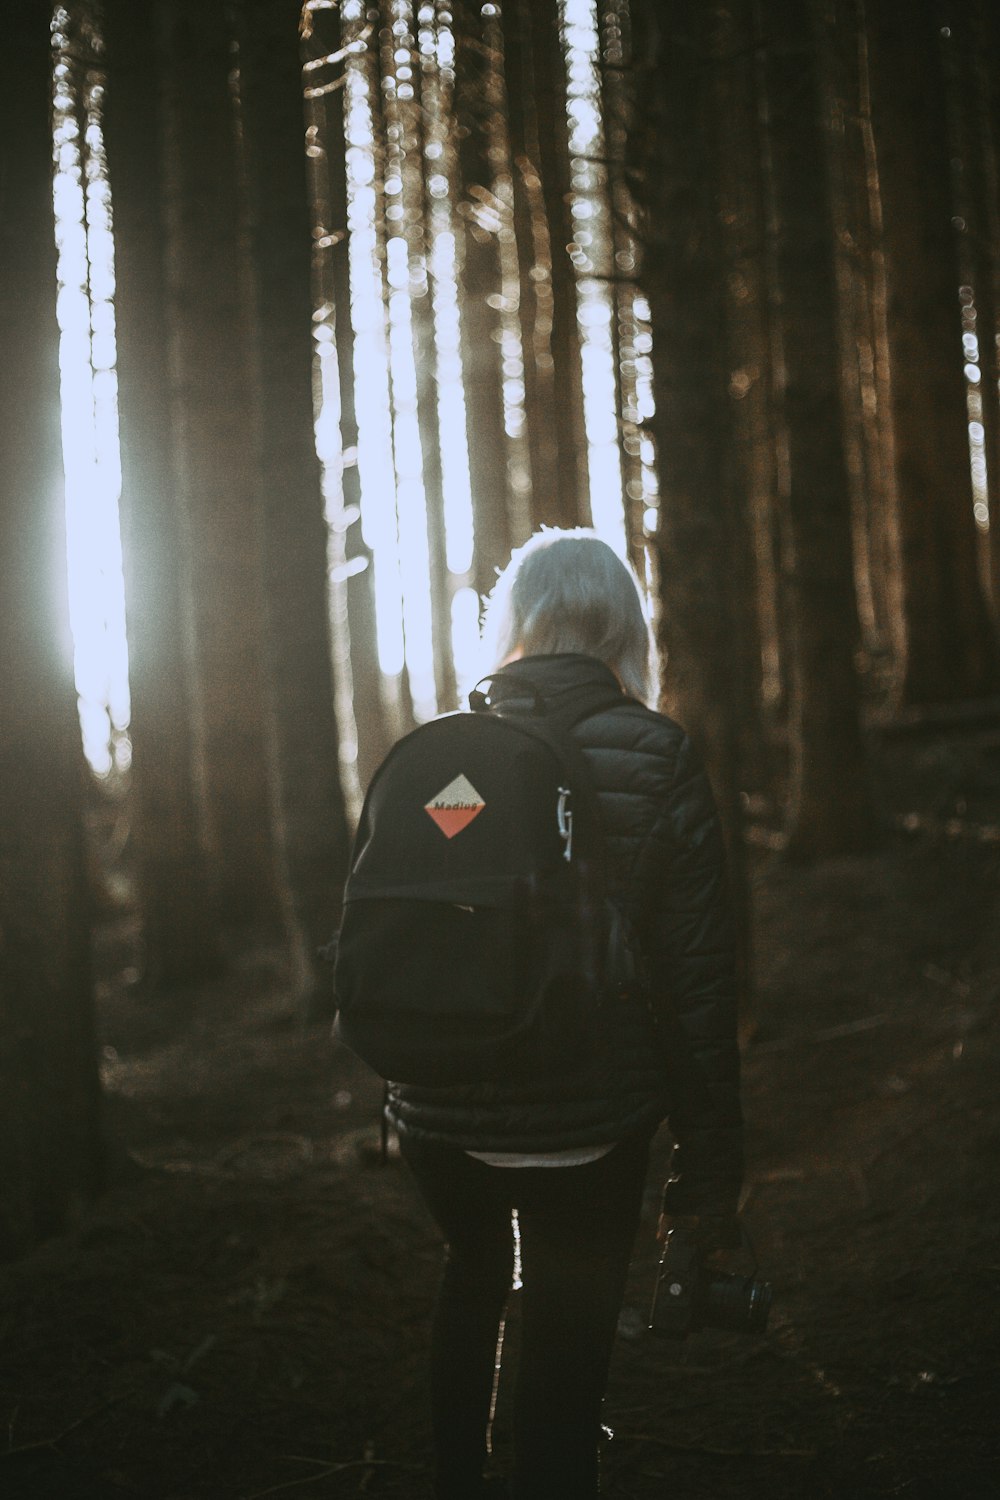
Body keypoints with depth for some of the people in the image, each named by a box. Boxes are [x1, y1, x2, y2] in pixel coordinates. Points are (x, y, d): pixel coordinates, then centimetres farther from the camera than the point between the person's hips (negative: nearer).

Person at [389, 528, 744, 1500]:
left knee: (473, 1271, 31)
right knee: (564, 1358, 10)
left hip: (437, 1119, 3)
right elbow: (698, 978, -10)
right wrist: (711, 1162, -2)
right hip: (588, 1129, -3)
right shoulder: (658, 761, -10)